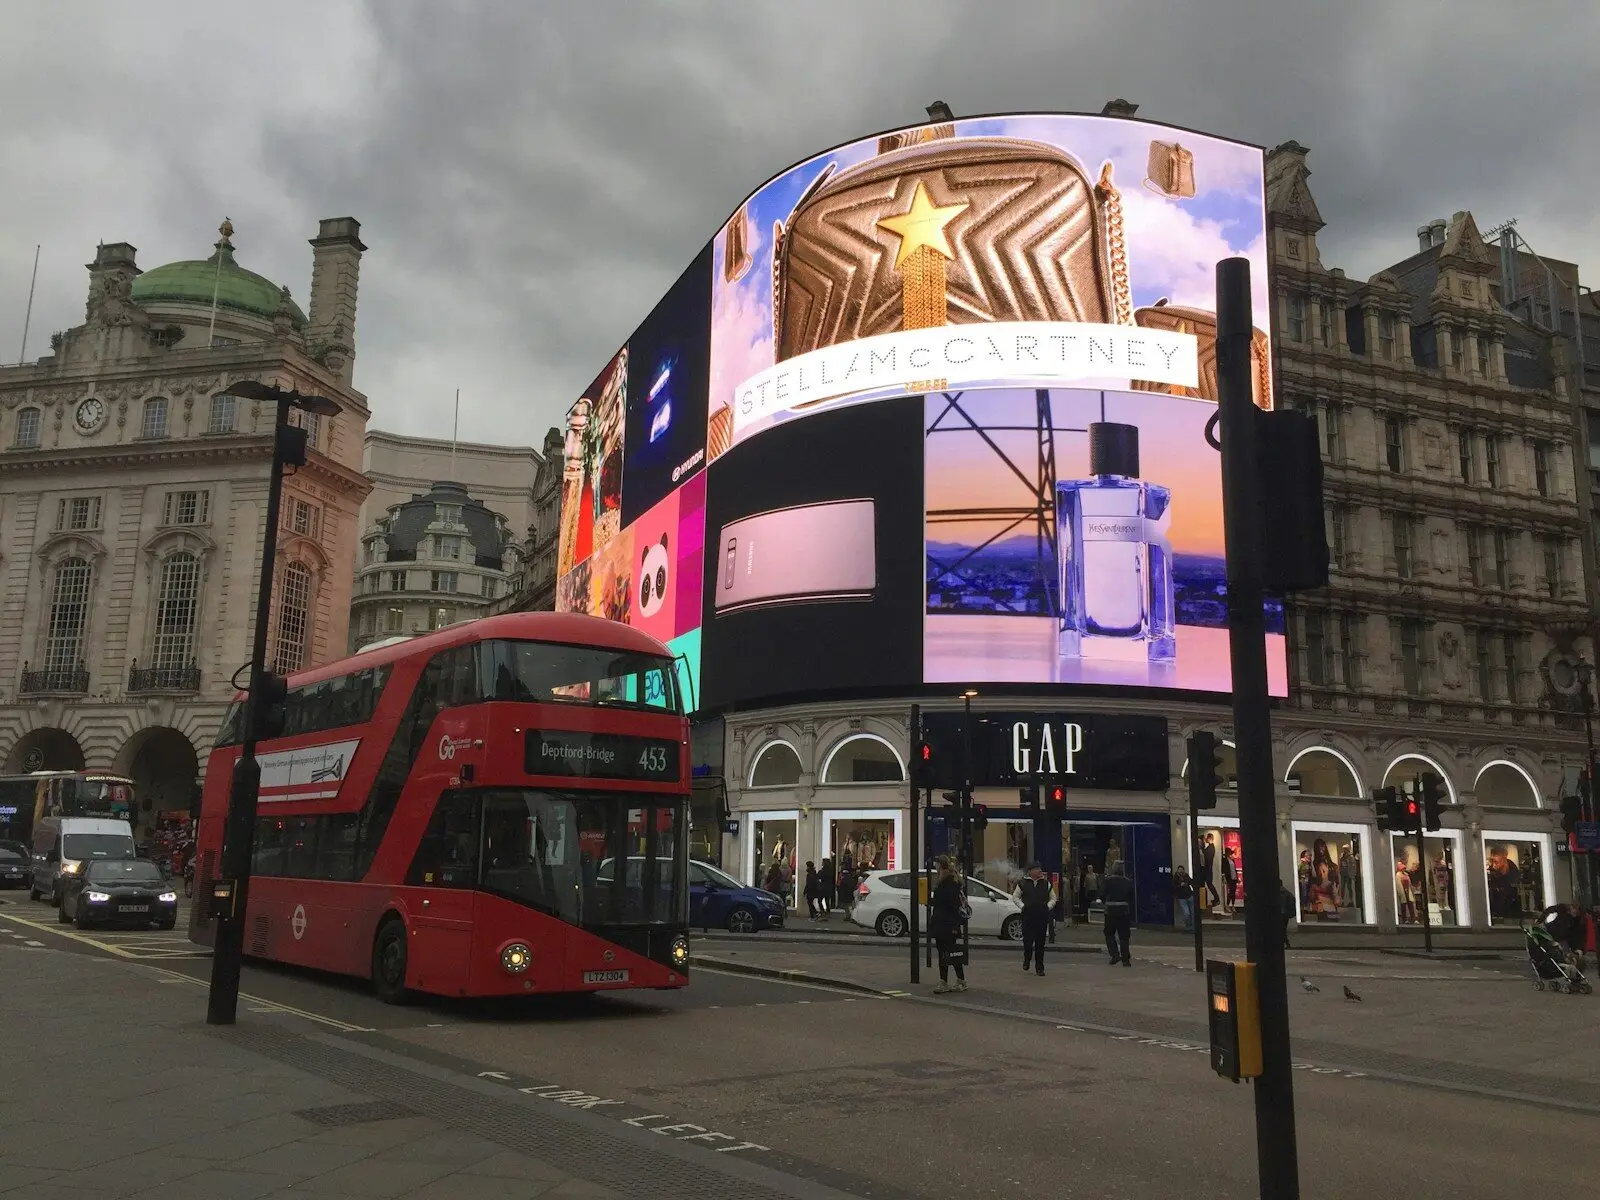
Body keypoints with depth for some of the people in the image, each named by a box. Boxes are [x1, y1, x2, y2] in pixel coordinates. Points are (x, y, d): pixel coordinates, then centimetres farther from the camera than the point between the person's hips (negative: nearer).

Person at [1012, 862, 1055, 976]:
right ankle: (1026, 960, 24)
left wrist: (1048, 906, 2)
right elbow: (1015, 897, 12)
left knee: (1040, 943, 2)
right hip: (1027, 916, -1)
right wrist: (1022, 906, -2)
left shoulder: (1046, 883, 9)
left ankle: (1039, 967, 9)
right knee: (1027, 940, -3)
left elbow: (1053, 898, 18)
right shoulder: (1023, 883, 4)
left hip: (1042, 916, 1)